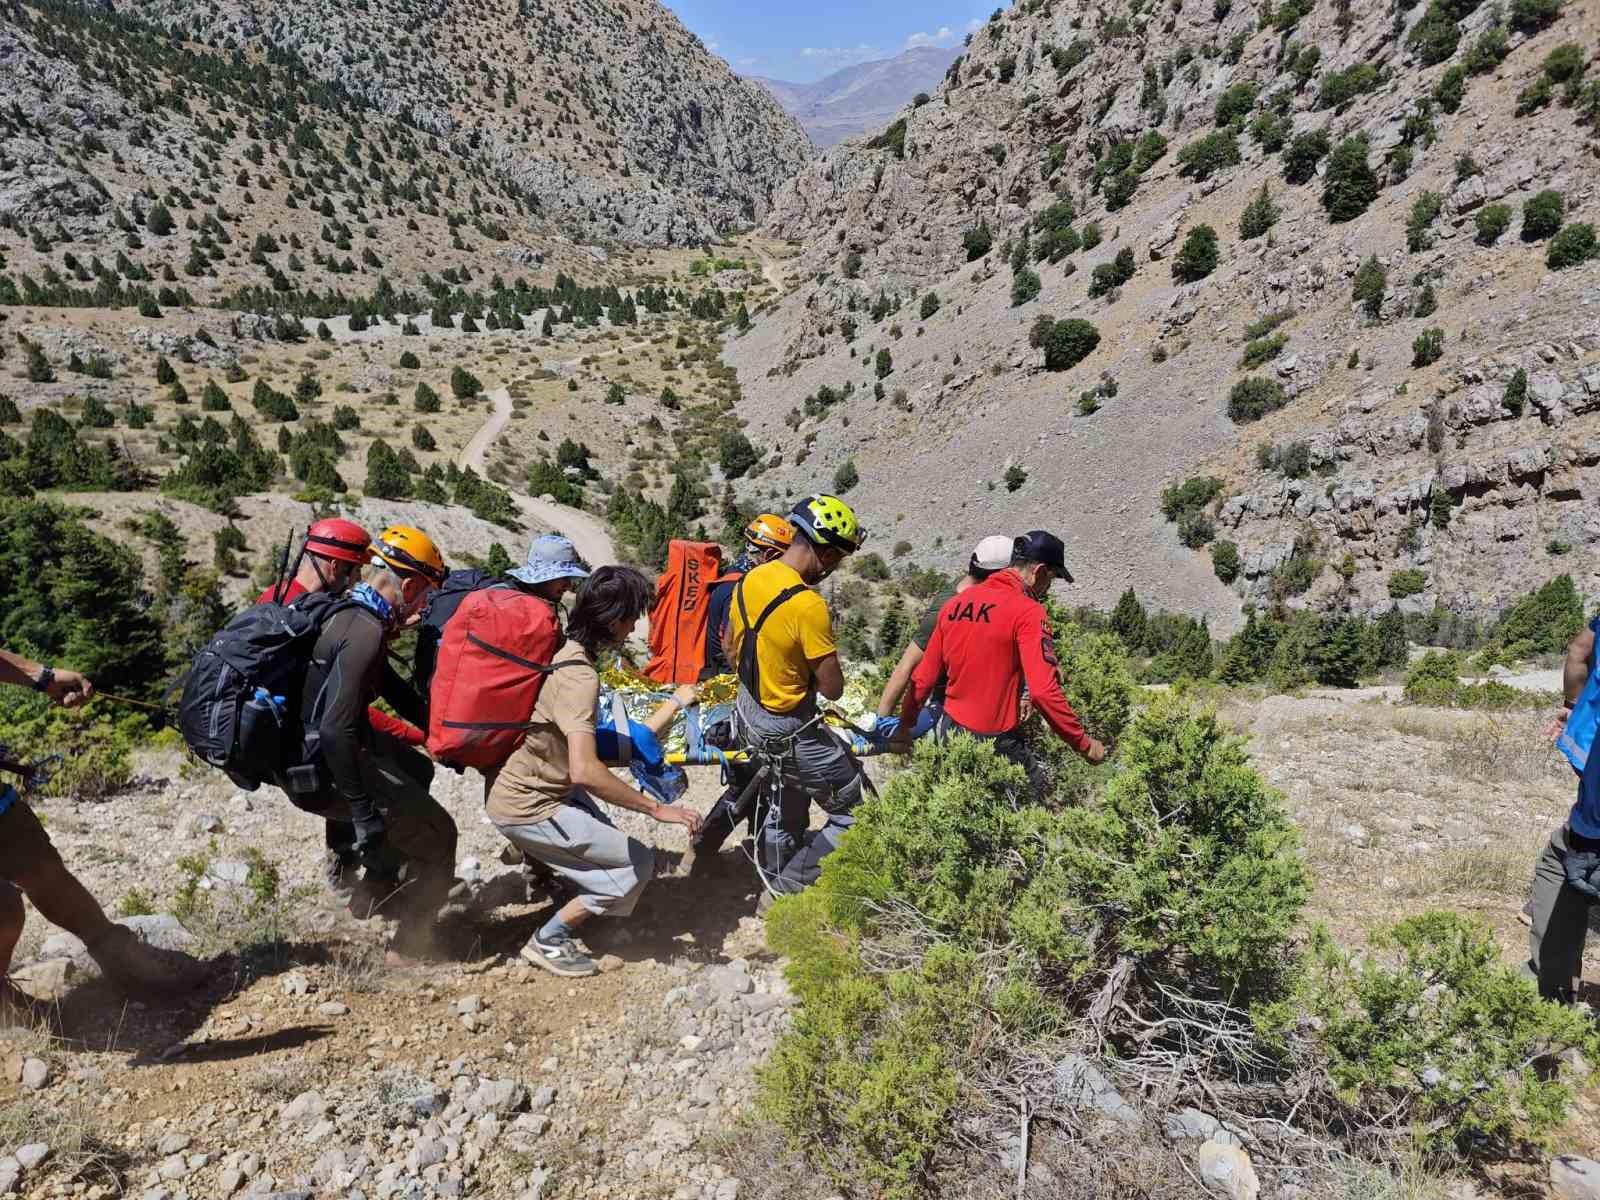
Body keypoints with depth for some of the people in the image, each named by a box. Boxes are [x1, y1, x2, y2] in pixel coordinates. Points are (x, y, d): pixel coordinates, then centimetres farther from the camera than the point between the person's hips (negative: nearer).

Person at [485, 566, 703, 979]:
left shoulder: (566, 651, 2)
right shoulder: (579, 675, -28)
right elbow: (585, 771, -37)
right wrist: (657, 809, -30)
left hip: (534, 789, 9)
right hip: (529, 809, -9)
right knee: (638, 863, -4)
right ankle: (548, 942, 6)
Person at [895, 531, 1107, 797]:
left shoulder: (955, 603, 5)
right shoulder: (1027, 611, -15)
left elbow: (924, 677, 9)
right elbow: (1044, 691, -23)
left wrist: (905, 726, 19)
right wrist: (1084, 744, -14)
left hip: (950, 731, 7)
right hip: (995, 741, -6)